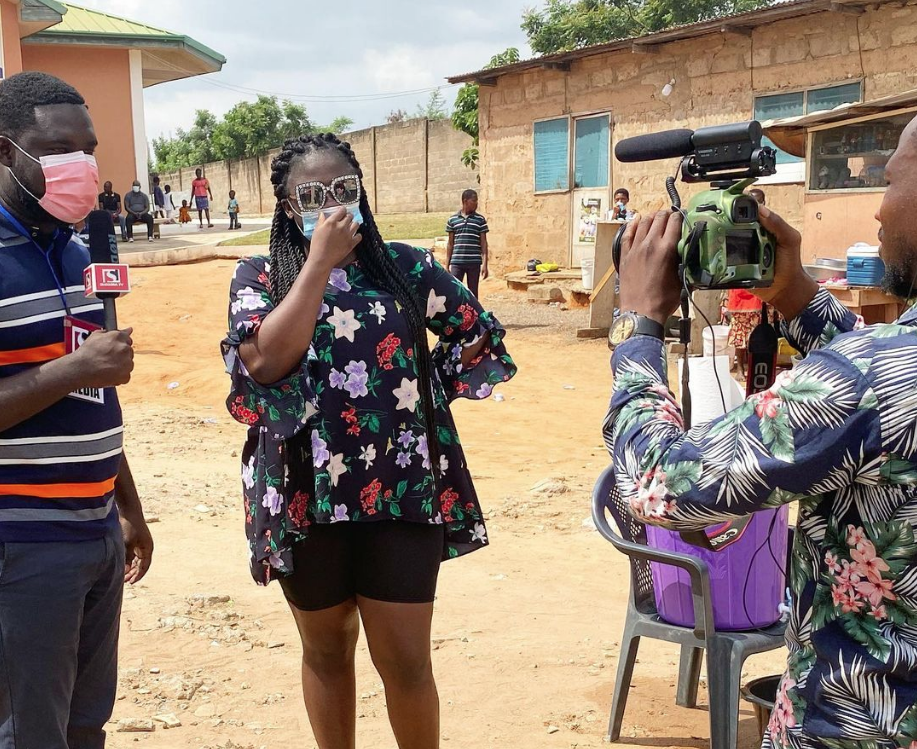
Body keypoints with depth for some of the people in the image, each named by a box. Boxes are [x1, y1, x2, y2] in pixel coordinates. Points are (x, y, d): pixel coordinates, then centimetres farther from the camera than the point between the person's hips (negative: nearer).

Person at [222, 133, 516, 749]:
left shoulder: (403, 266, 2)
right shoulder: (260, 277, -1)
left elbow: (480, 334, 13)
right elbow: (264, 361, -20)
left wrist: (426, 392, 4)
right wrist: (320, 263, -19)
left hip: (402, 489, 0)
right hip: (307, 493, 0)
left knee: (405, 659, 3)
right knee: (326, 649, 17)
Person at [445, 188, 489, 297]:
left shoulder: (480, 220, 6)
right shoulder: (452, 220, 7)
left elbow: (483, 243, 5)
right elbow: (450, 244, 11)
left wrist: (485, 264, -2)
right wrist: (447, 265, 7)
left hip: (474, 263, 0)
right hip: (456, 263, 0)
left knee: (473, 292, 6)